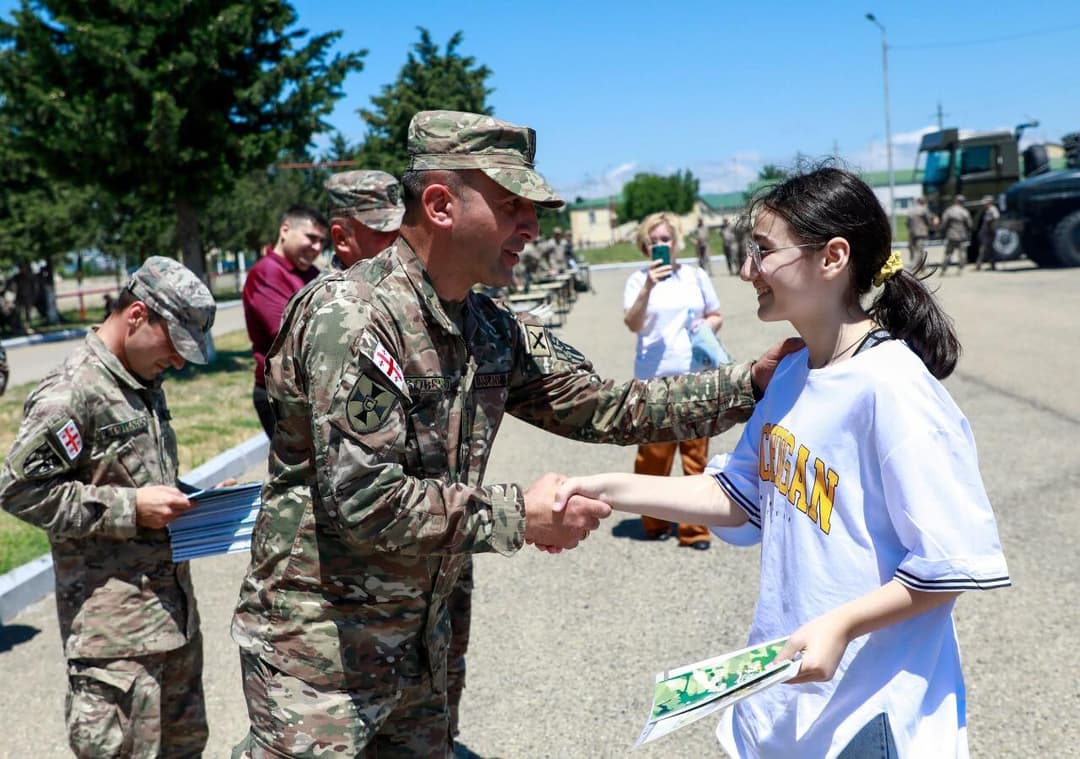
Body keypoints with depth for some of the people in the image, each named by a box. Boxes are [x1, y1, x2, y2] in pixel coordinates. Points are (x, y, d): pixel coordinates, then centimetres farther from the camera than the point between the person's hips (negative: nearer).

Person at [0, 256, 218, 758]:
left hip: (172, 605, 9)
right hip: (112, 619, -9)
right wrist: (130, 508, -20)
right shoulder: (70, 392, -16)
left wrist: (177, 499, 6)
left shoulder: (144, 384, 13)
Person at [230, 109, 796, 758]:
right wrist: (519, 516, -21)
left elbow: (605, 407, 5)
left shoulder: (492, 331, 3)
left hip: (420, 640, 8)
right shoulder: (352, 314, -22)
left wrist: (751, 384, -2)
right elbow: (362, 498, -28)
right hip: (318, 647, -8)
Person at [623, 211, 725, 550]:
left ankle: (694, 528, 11)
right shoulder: (638, 280, 1)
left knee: (696, 453, 3)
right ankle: (654, 523, 20)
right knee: (653, 454, 3)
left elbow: (717, 316, 18)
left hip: (695, 376, 2)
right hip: (653, 379, -2)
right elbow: (632, 324, -12)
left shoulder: (696, 276, 8)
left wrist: (708, 324, -4)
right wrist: (648, 287, -24)